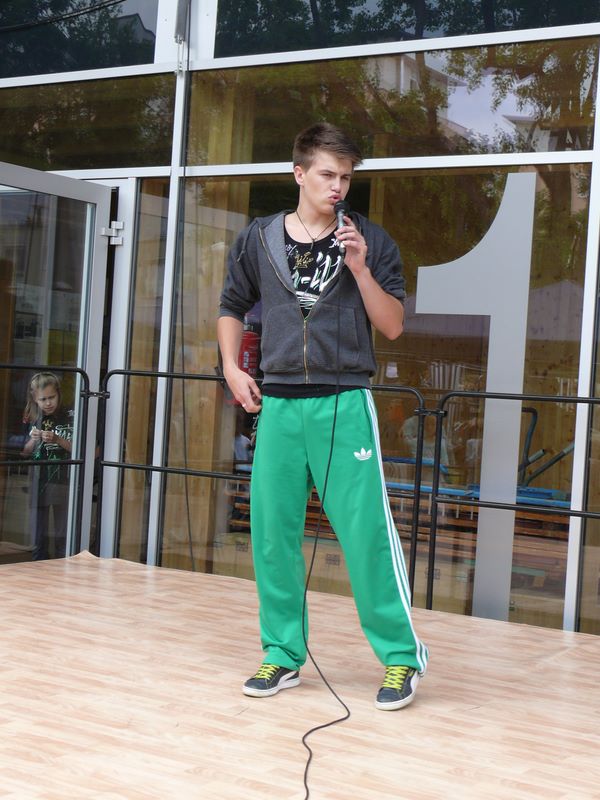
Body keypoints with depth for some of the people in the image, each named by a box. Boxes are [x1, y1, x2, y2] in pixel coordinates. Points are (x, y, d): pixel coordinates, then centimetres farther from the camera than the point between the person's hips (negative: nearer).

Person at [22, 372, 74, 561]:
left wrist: (57, 440, -20)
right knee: (39, 538, 7)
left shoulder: (69, 418, -5)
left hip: (63, 484, -3)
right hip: (38, 483, 3)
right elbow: (25, 453, 12)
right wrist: (33, 440, -8)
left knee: (63, 538, -1)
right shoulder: (32, 419, 5)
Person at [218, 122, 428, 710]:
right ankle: (283, 656, 17)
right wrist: (232, 369, 7)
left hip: (345, 404, -3)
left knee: (367, 531, -7)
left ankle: (402, 656, 6)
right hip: (278, 403, 3)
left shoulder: (370, 241, 3)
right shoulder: (258, 240, 9)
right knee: (272, 533, 4)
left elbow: (393, 326, 0)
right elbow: (231, 309, 21)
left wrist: (359, 268, -12)